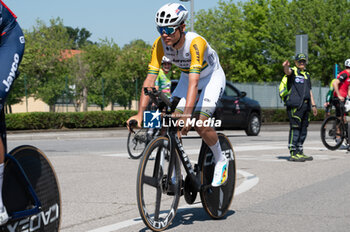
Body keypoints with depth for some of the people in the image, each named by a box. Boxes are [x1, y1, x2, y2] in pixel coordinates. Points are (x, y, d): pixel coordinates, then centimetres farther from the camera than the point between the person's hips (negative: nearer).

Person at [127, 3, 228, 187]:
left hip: (212, 77, -5)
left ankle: (221, 161, 3)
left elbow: (194, 82, -46)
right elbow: (150, 79, -25)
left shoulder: (196, 42, -37)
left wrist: (187, 115, -56)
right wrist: (140, 114, -35)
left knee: (200, 122, -23)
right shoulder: (160, 44, -22)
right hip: (186, 77, 5)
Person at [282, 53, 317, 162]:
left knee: (303, 129, 11)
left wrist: (313, 105, 25)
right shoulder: (293, 71, 1)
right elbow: (288, 72, -25)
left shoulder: (307, 75, 24)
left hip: (305, 106, 8)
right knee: (295, 129, -11)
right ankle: (293, 154, -12)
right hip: (294, 105, -8)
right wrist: (286, 67, -49)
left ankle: (300, 152, 19)